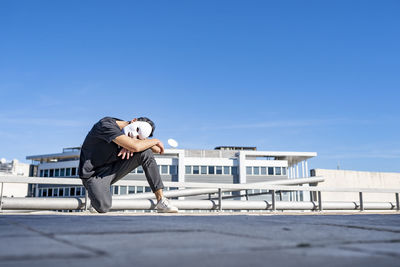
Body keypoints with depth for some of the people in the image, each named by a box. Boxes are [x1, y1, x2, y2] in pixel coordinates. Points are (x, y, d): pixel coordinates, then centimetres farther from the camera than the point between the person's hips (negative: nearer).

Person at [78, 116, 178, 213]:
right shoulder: (106, 125, -24)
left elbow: (158, 149, 0)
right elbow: (135, 147, -35)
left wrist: (131, 146, -18)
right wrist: (155, 141, -16)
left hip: (113, 169, 6)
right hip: (93, 174, -6)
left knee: (146, 152, -14)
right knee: (104, 208, -32)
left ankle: (161, 200, -15)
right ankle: (94, 191, 8)